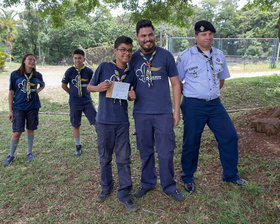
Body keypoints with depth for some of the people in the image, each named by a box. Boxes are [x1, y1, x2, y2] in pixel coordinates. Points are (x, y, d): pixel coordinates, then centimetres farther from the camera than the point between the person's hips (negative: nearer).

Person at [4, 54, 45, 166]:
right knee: (17, 132, -2)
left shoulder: (37, 75, 2)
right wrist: (10, 110, -2)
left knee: (31, 130, 10)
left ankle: (30, 153, 28)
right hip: (19, 107, -2)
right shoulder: (15, 74, -4)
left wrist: (38, 90, 0)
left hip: (33, 107, 2)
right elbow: (11, 92, -1)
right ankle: (11, 155, 19)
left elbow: (42, 85, 24)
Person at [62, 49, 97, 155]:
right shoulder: (70, 71, -4)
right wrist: (73, 93, 5)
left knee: (96, 122, -7)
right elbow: (64, 85, 8)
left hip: (87, 101, 0)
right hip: (74, 103, 0)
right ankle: (78, 146, 27)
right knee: (76, 125, 10)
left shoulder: (89, 71, -4)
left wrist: (87, 90, 5)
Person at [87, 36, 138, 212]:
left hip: (122, 122, 1)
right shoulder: (104, 67, -4)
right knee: (105, 158, 13)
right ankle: (106, 187, 34)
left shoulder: (131, 73, 4)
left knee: (124, 159, 4)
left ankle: (125, 194, 16)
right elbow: (89, 87, 4)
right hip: (104, 121, -1)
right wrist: (99, 88, -17)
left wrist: (133, 96, -11)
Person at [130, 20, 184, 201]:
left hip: (163, 112, -2)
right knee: (145, 151, 12)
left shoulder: (165, 55, 1)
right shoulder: (133, 58, 7)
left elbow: (175, 84, 3)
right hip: (141, 113, 2)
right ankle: (147, 183, 30)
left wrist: (177, 111, -1)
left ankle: (169, 186, 20)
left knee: (166, 152, 1)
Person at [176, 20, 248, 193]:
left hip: (215, 104, 5)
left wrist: (212, 94, 14)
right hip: (193, 106, -5)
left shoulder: (219, 56, 10)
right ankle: (188, 178, 25)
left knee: (230, 137, 7)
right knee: (191, 142, 3)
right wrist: (192, 95, 2)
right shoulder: (185, 57, -5)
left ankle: (231, 174, 27)